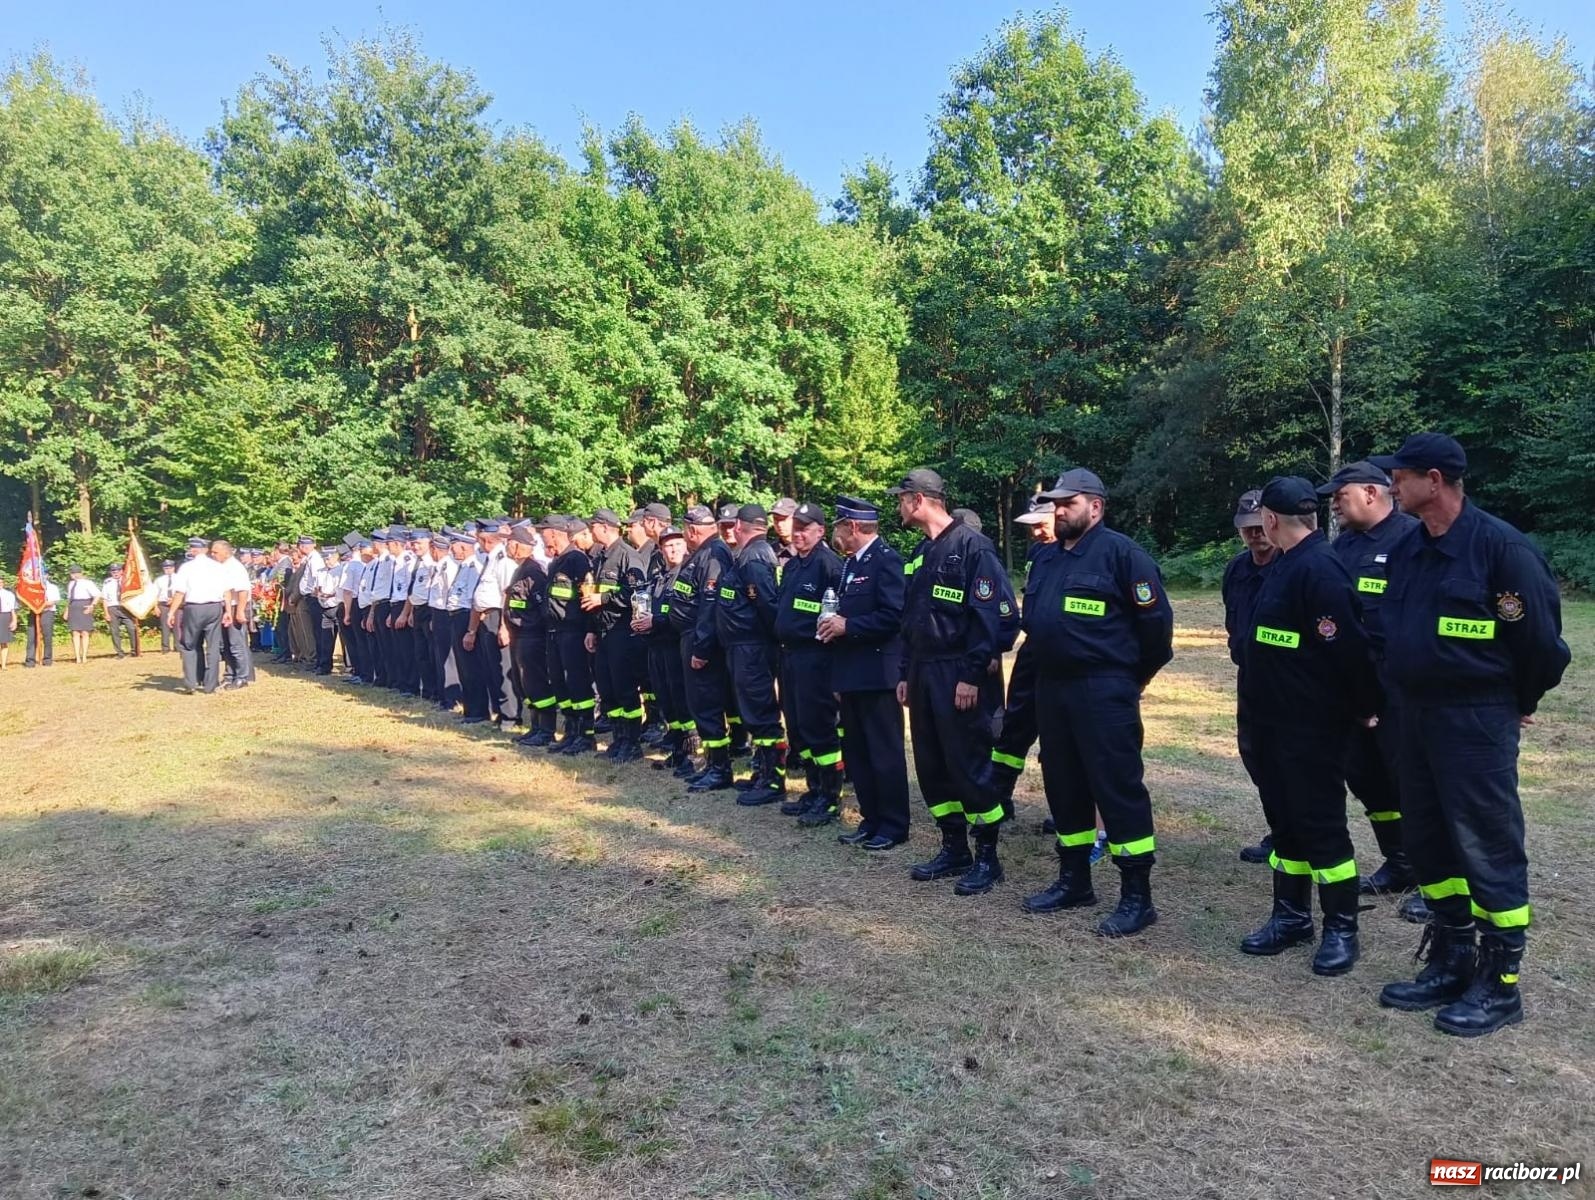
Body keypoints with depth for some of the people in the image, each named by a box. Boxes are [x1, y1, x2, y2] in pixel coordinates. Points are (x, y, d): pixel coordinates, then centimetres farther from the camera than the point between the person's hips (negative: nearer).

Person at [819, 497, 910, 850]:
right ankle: (871, 820, 25)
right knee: (856, 751, 14)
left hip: (878, 674, -9)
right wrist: (834, 625, 4)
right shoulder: (850, 563, 16)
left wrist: (847, 626, -19)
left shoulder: (886, 560, -13)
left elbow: (893, 616, -21)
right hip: (851, 674, 10)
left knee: (885, 752, 0)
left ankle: (893, 826, 11)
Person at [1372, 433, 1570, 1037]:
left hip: (1475, 721, -8)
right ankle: (1451, 964, 29)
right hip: (1415, 716, 8)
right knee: (1428, 843, 14)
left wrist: (1517, 705, 2)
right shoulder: (1406, 549, 7)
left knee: (1488, 849, 1)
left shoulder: (1500, 546, -15)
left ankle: (1500, 984, 16)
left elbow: (1540, 637, -10)